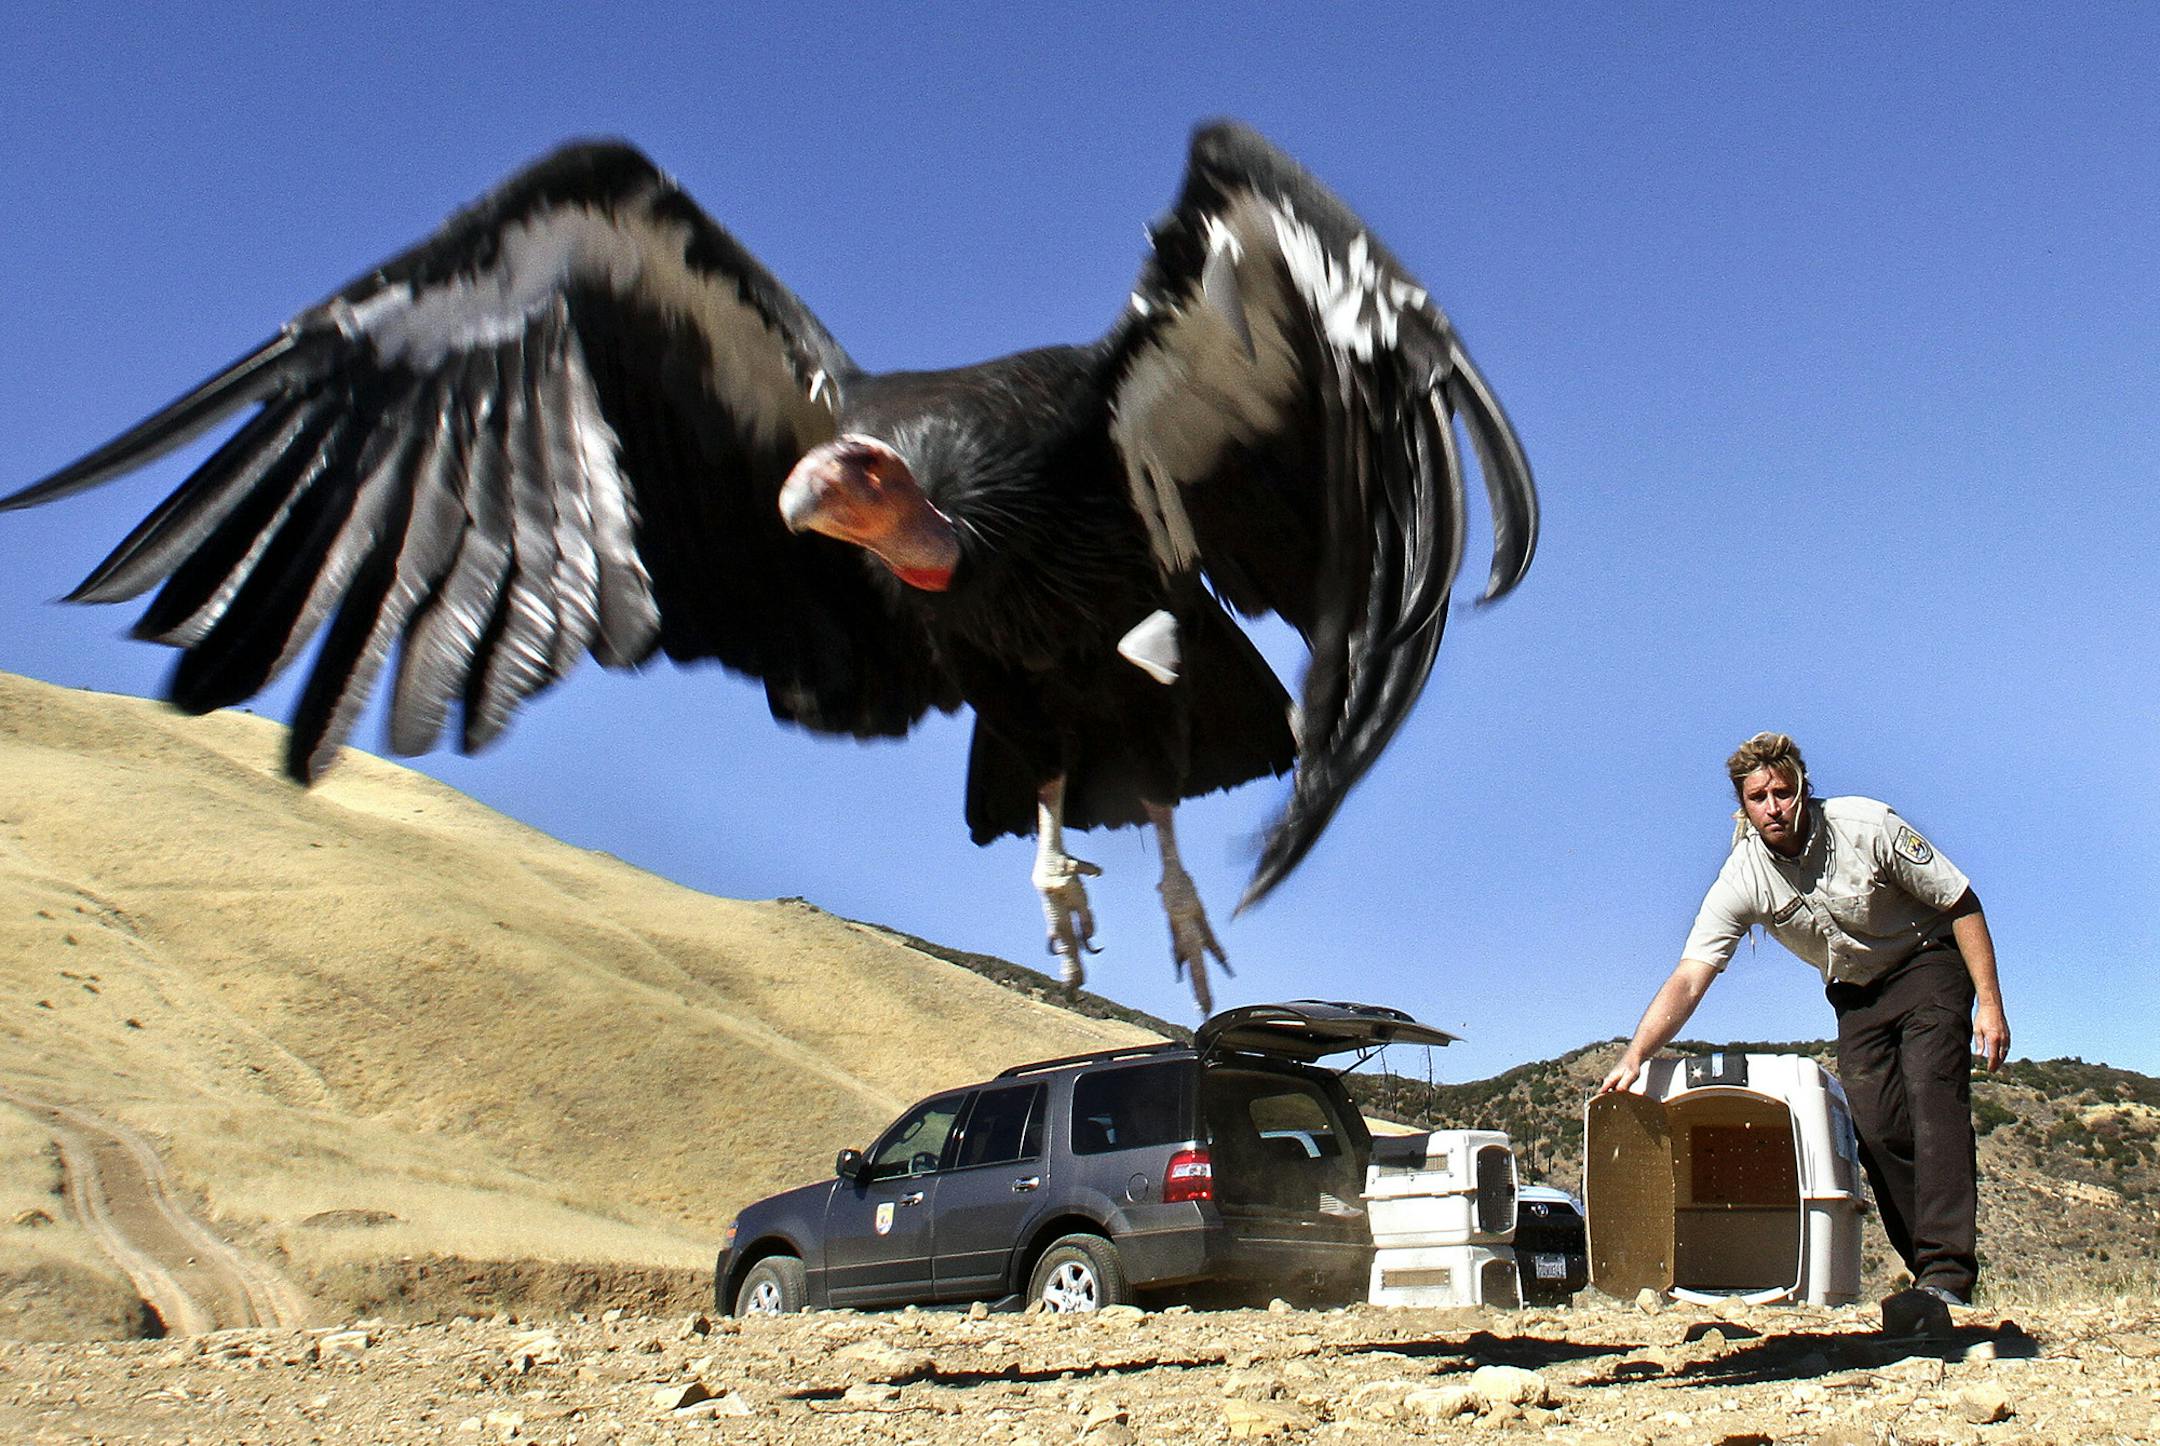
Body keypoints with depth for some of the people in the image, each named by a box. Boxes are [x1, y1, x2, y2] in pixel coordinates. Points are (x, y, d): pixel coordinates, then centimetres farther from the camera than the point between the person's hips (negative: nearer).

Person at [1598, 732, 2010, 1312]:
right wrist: (1633, 1058, -37)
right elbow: (1688, 979, -24)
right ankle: (1934, 1272, 2)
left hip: (1927, 964, -4)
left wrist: (1990, 1003, -19)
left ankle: (1946, 1275, -26)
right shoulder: (1742, 880, -18)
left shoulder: (1867, 827, -25)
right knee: (1877, 1129, -8)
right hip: (1856, 995, 4)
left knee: (1932, 1100, -21)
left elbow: (1961, 904, -15)